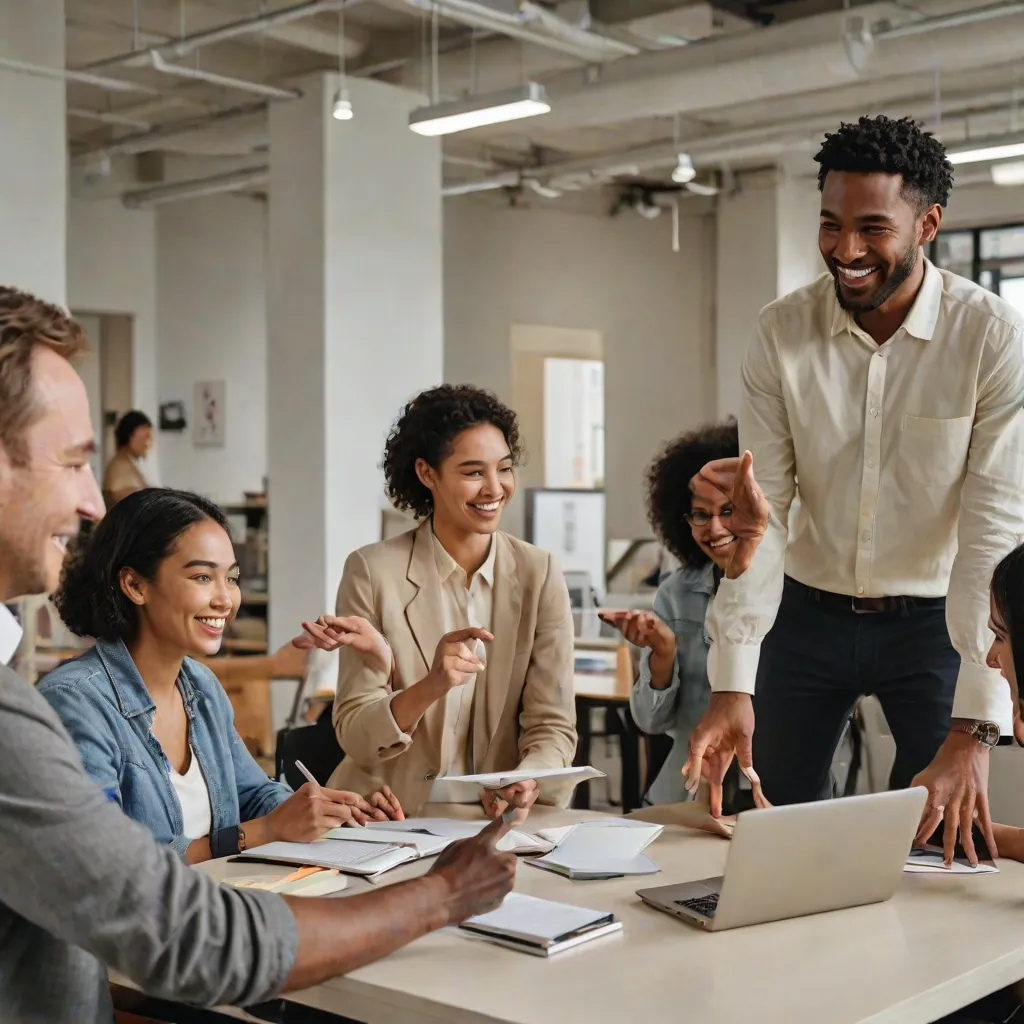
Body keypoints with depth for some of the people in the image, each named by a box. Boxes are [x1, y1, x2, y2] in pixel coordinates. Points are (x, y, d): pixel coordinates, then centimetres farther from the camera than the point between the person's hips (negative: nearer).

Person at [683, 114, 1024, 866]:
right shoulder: (781, 334, -9)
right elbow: (758, 514, -10)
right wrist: (731, 685, -19)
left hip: (935, 622, -2)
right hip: (808, 614, 2)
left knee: (938, 844, 0)